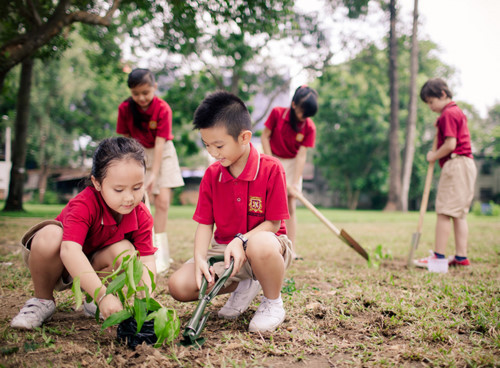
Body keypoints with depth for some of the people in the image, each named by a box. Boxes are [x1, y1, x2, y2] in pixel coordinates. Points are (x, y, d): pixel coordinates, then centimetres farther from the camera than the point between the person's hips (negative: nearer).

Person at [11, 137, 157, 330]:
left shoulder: (142, 217, -18)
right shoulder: (84, 205, -34)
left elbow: (147, 259, -20)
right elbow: (70, 250, -47)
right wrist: (102, 295, -55)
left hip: (94, 265, 4)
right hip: (58, 263, -3)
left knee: (125, 251, -29)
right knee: (50, 235, -37)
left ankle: (93, 304, -1)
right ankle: (42, 300, -10)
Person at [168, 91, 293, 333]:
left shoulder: (270, 169, -14)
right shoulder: (211, 175, 2)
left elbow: (274, 223, -13)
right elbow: (204, 224, 0)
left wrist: (241, 240, -30)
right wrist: (200, 258, -19)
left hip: (262, 239, -5)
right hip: (223, 248, 5)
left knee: (261, 246, -44)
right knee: (178, 286, -15)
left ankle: (273, 303, -11)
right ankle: (244, 286, 8)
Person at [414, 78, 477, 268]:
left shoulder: (448, 114, -11)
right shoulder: (457, 112, 22)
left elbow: (450, 144, -18)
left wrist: (434, 156, -4)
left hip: (456, 164, -10)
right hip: (466, 165, 10)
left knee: (444, 211, -10)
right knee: (459, 213, 10)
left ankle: (439, 256, -9)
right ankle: (461, 256, 11)